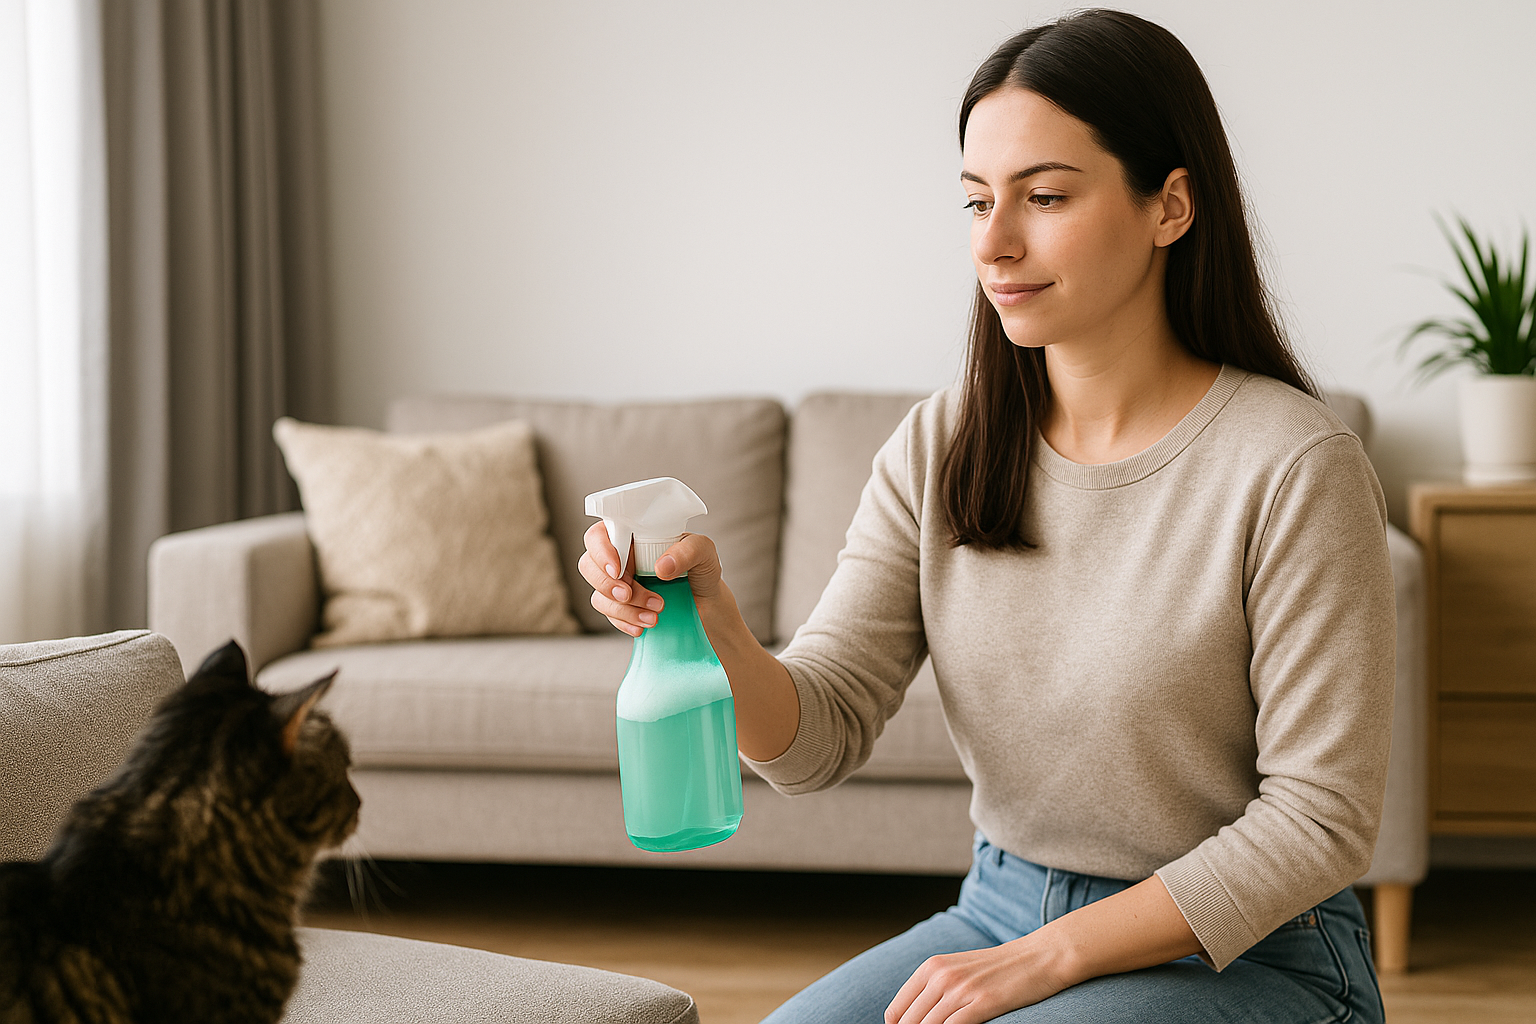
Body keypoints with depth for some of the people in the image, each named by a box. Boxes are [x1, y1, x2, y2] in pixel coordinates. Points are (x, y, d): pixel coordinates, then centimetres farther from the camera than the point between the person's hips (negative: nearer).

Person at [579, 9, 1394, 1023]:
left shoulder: (1294, 464, -16)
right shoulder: (941, 445, -1)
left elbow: (1320, 821, -15)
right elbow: (819, 737, -4)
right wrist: (712, 623, -25)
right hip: (1001, 910, 5)